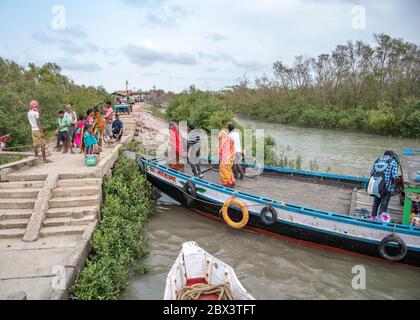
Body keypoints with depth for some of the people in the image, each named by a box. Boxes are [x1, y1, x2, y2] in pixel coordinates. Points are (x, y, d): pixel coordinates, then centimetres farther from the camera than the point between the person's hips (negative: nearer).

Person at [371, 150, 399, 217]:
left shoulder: (377, 161, 8)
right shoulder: (393, 163, -6)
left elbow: (372, 173, 9)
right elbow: (395, 176, -13)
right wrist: (393, 186, 3)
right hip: (387, 188, -5)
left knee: (376, 203, 19)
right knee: (383, 205, 2)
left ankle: (373, 216, 28)